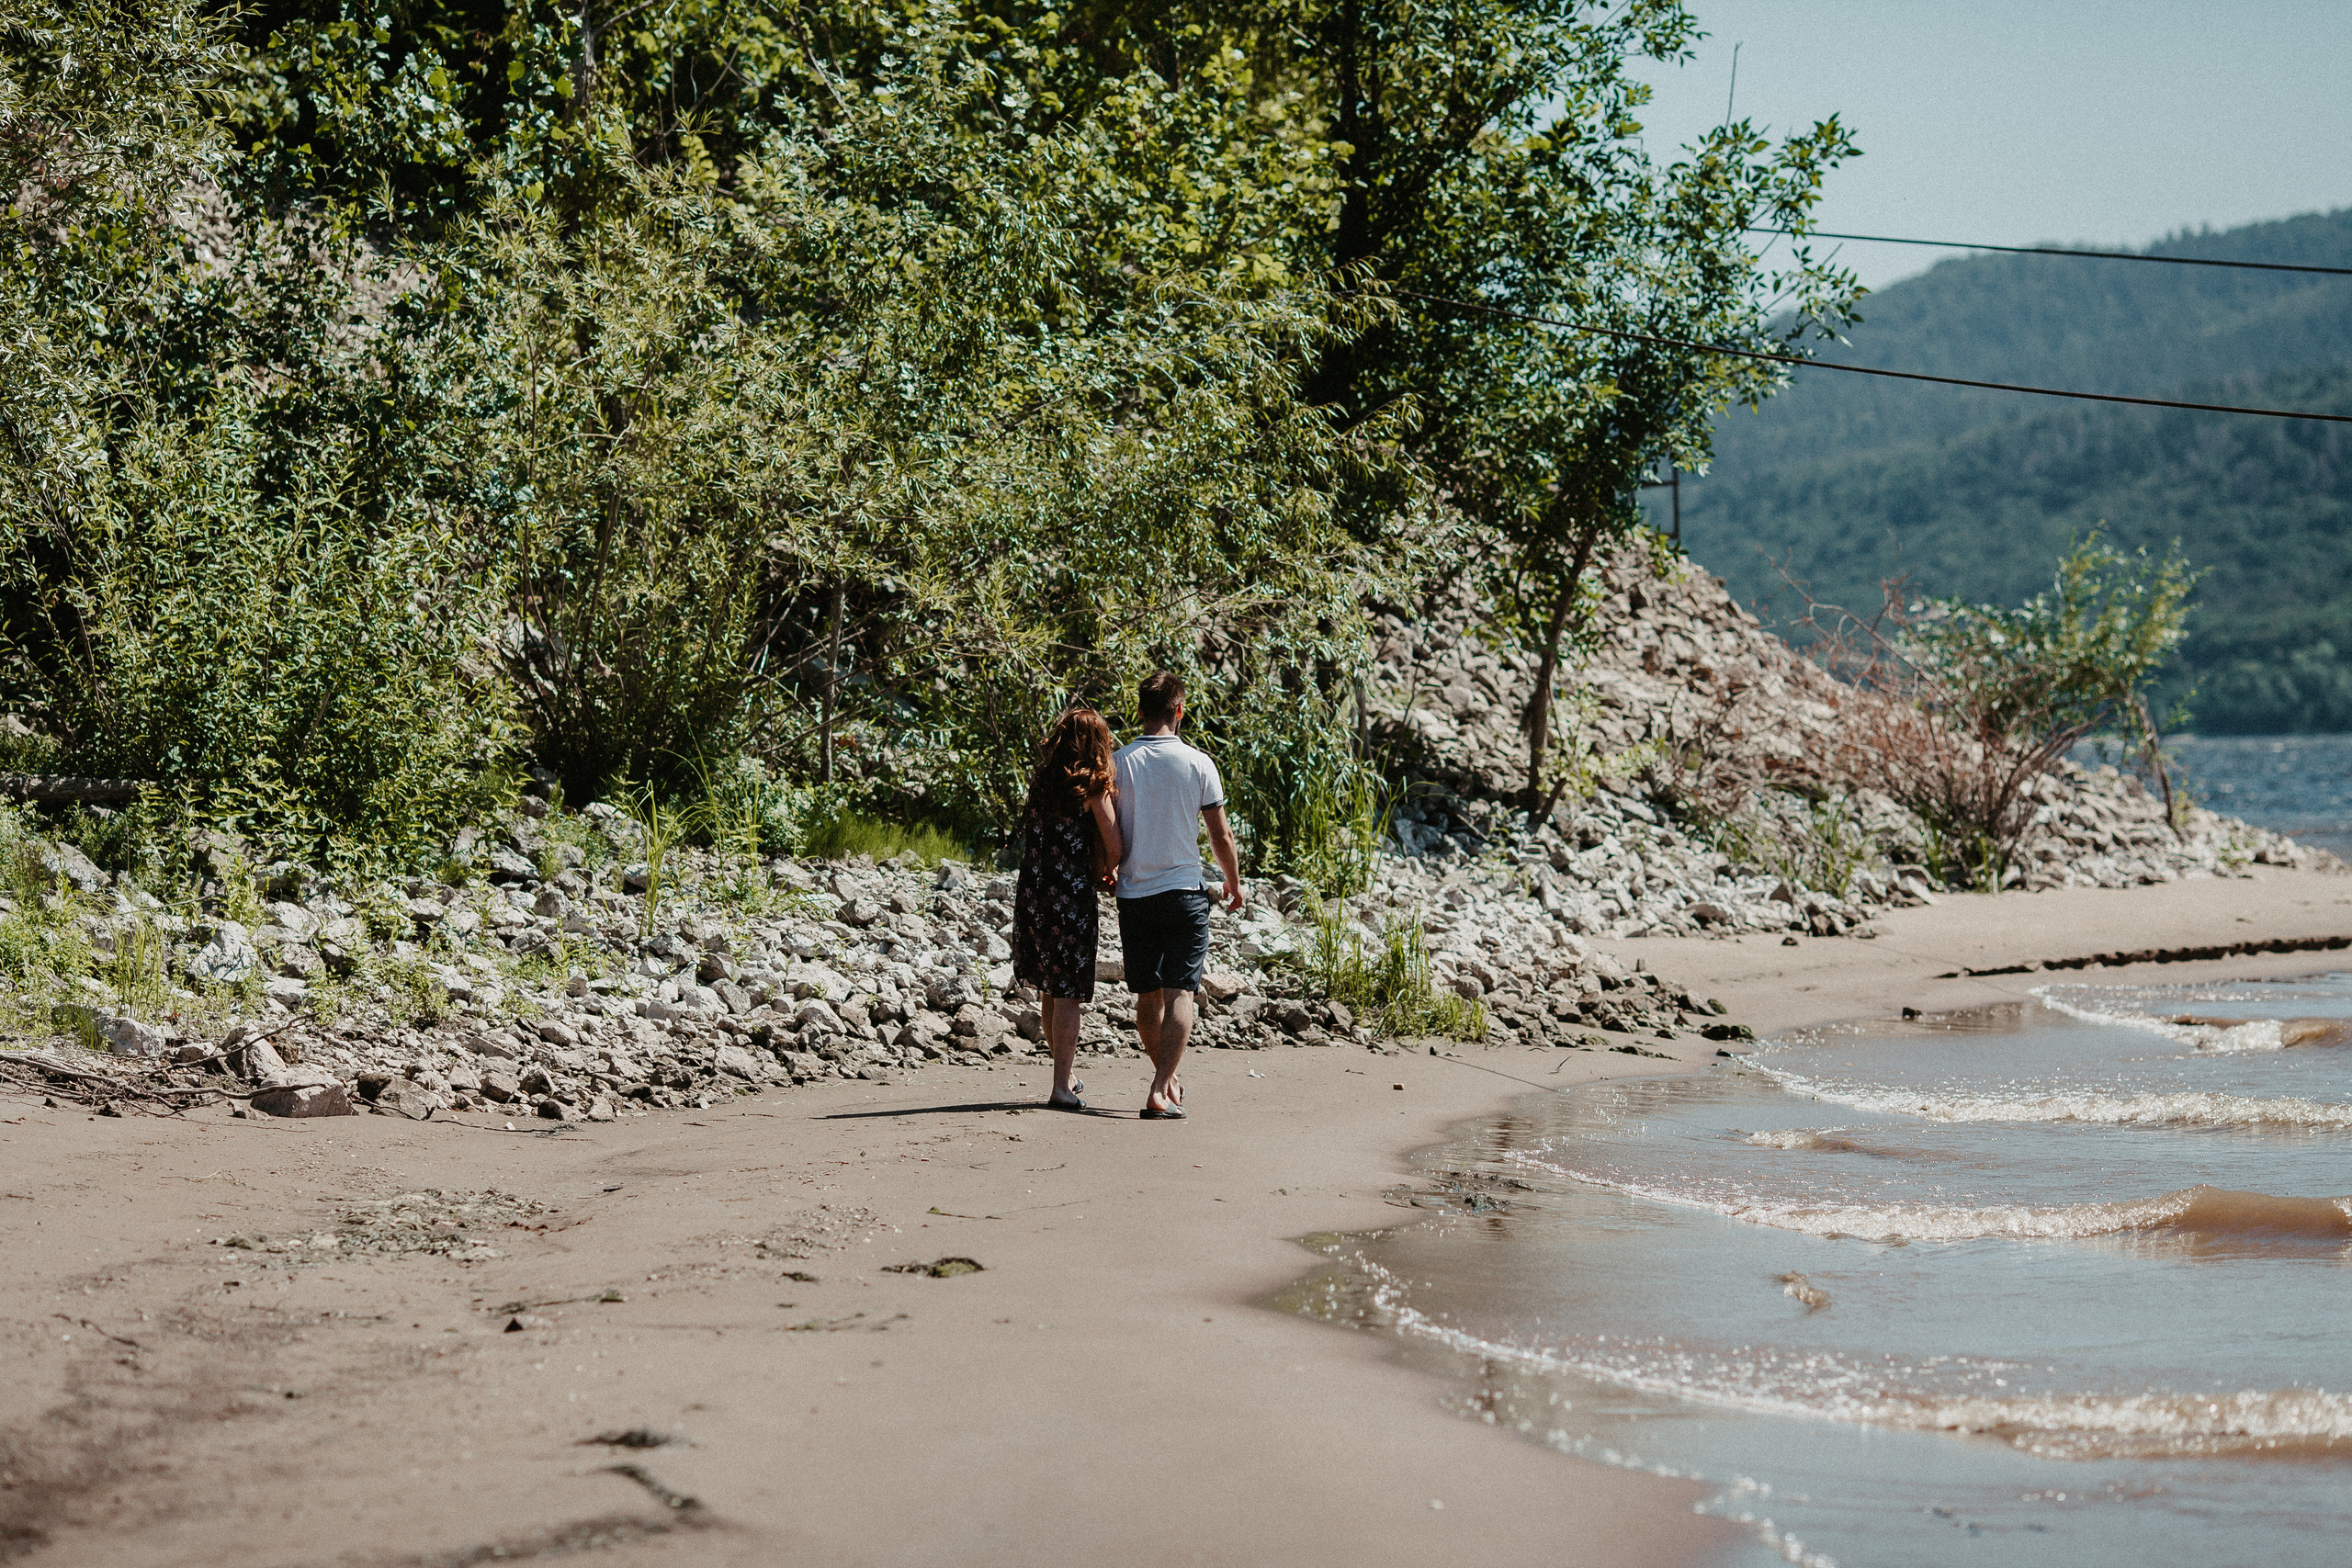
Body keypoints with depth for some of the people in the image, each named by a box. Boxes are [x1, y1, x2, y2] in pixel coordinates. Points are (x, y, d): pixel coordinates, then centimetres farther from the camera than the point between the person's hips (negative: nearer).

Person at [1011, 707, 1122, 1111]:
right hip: (1073, 895, -6)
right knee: (1068, 993, -1)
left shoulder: (1040, 782, 8)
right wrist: (1104, 873, 12)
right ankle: (1062, 1087, -3)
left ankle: (1065, 1076, 29)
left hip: (1031, 892, 6)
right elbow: (1114, 847, -10)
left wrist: (1102, 873, 13)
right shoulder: (1092, 786, -8)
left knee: (1048, 990, 16)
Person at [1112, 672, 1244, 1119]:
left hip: (1133, 894, 3)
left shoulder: (1117, 763, -1)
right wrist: (1234, 882, 16)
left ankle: (1167, 1080, 30)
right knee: (1179, 993, -5)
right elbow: (1221, 835, 0)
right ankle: (1160, 1092, -18)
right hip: (1184, 891, -3)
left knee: (1147, 997, 14)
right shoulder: (1197, 764, -5)